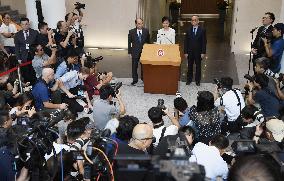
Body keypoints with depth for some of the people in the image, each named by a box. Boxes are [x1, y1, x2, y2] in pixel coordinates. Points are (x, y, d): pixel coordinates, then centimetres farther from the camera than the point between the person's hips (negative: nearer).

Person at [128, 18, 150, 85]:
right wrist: (130, 52, -2)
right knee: (134, 66, 7)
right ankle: (135, 80, 20)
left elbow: (148, 42, 5)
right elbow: (129, 42, 1)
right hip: (135, 52, 0)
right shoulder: (131, 32, -3)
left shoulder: (146, 31, -1)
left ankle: (143, 78, 25)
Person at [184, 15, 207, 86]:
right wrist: (185, 52, -4)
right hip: (190, 52, 2)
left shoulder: (202, 30, -5)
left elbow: (204, 42, -5)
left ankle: (197, 81, 20)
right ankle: (189, 80, 23)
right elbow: (186, 42, 2)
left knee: (198, 67, 8)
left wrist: (203, 52, -10)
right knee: (190, 66, 10)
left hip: (198, 52, -2)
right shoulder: (188, 30, 1)